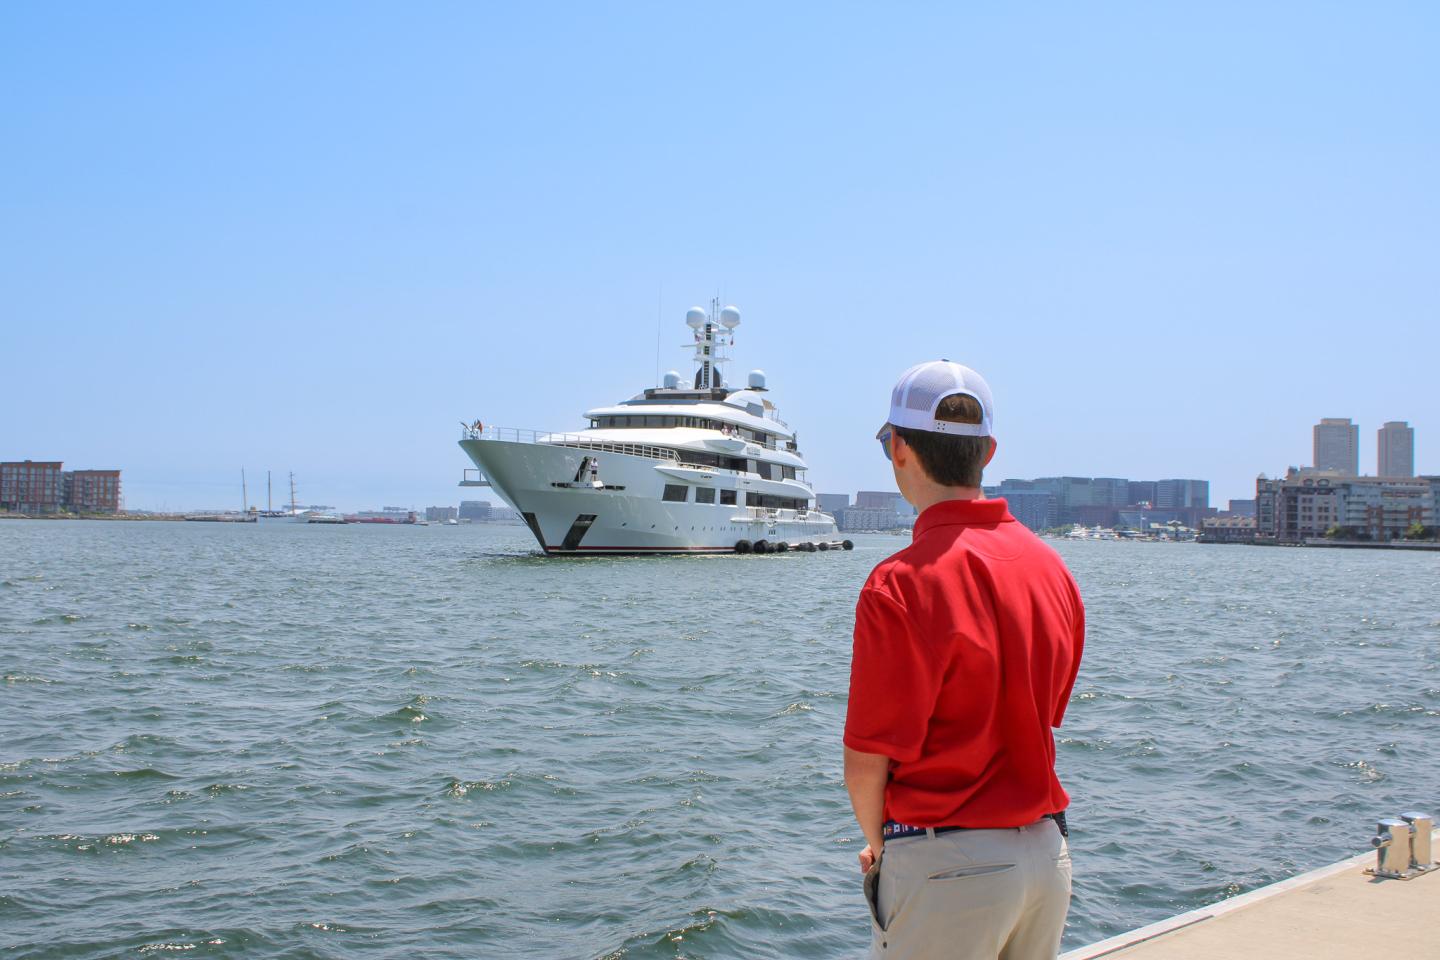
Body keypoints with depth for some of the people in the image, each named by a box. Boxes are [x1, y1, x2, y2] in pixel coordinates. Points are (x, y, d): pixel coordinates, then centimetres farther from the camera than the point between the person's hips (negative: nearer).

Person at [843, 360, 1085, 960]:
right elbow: (1039, 722, 11)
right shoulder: (1051, 566, 3)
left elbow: (868, 761, -16)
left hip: (946, 865, -7)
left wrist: (879, 843, 4)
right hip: (1047, 850, 7)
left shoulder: (903, 583, -19)